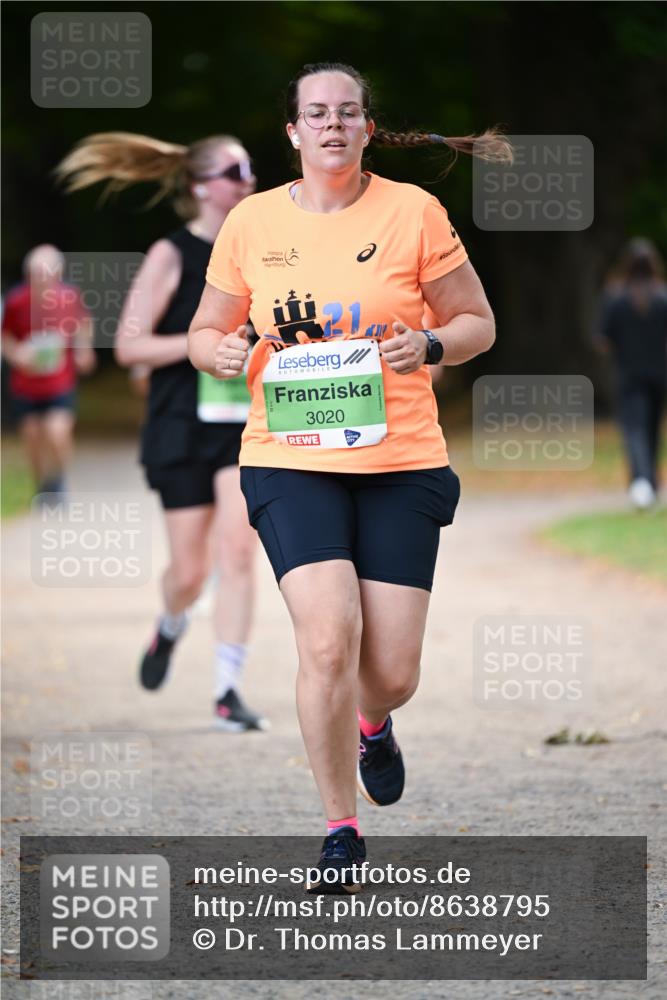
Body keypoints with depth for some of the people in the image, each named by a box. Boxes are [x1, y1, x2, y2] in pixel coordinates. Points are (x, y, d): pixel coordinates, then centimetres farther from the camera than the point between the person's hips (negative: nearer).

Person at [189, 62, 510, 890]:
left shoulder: (413, 213, 0)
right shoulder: (251, 223, 4)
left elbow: (478, 323, 8)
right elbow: (205, 331, 16)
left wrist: (429, 345, -13)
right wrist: (224, 352, -7)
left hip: (402, 461, 0)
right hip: (290, 460, 0)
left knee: (392, 671, -1)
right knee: (328, 643, -18)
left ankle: (372, 728, 39)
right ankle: (339, 834, -3)